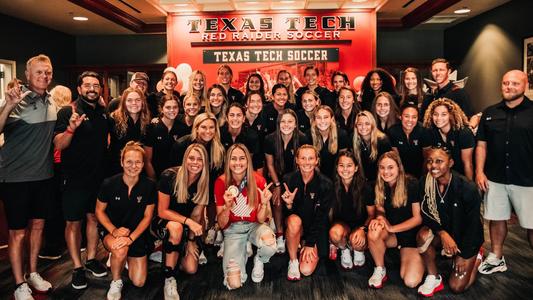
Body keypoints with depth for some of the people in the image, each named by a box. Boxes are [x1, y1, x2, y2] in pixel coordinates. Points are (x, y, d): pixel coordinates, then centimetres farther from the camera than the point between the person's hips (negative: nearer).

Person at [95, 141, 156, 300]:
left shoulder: (149, 186, -15)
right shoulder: (109, 184, -17)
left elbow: (147, 216, -8)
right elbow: (99, 211, -4)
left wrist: (131, 238, -20)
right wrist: (114, 230, -20)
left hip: (137, 233, 2)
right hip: (110, 230, -2)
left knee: (139, 282, 2)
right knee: (120, 251, -37)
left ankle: (125, 258, 33)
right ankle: (116, 282, -5)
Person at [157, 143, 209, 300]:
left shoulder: (204, 182, -11)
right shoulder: (169, 176, -23)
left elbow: (197, 214, -4)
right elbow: (162, 211, -20)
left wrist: (191, 240, -8)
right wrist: (188, 221, -30)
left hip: (187, 227, 4)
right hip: (164, 221, -3)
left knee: (191, 269, -11)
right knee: (176, 227, -39)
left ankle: (169, 253, 22)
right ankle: (169, 280, -24)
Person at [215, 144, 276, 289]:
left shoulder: (258, 181, -14)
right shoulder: (221, 182, -12)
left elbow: (261, 219, -9)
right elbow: (222, 224, -9)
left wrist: (264, 204, -28)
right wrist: (227, 206, -28)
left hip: (254, 226, 0)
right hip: (233, 230, 0)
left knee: (269, 246, -37)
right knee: (234, 283, -17)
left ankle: (259, 261, 1)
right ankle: (243, 255, 16)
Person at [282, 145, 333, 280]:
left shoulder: (326, 184, -16)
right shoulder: (288, 180, -12)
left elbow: (321, 217, -11)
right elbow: (288, 215, -6)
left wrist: (310, 243, -11)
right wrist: (289, 204, -29)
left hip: (316, 230, -1)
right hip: (296, 228, 1)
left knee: (306, 270, -16)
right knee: (294, 221, -35)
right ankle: (293, 261, -12)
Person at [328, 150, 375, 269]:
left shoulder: (364, 187, -12)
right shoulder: (333, 186, -8)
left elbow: (372, 214, -3)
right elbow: (329, 212, 4)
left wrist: (363, 229, -22)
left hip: (359, 225, -1)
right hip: (341, 223, 1)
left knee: (357, 242, -34)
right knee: (336, 232, -35)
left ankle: (359, 251, 6)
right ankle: (344, 250, 1)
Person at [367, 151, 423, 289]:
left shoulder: (412, 185, -17)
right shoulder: (379, 187, -4)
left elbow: (418, 218, -13)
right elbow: (380, 211, 5)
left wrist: (392, 228, -21)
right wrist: (379, 219, -20)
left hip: (411, 234, -3)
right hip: (391, 234, 3)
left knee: (410, 282, -17)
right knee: (373, 233, -33)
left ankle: (419, 259, 16)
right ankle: (380, 270, -7)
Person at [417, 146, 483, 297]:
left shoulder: (467, 188, -27)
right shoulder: (425, 184, -15)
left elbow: (473, 223, -18)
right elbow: (426, 215, -8)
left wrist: (464, 255, -12)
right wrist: (442, 233, -26)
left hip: (467, 237, -3)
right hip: (442, 230, 3)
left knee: (457, 287, -5)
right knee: (423, 235, -32)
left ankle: (476, 258, 24)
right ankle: (433, 278, -9)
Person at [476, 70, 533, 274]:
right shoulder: (490, 113, 8)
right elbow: (482, 145, 9)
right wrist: (479, 171, 1)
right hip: (495, 179, 3)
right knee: (497, 219, 14)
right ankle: (496, 259, 29)